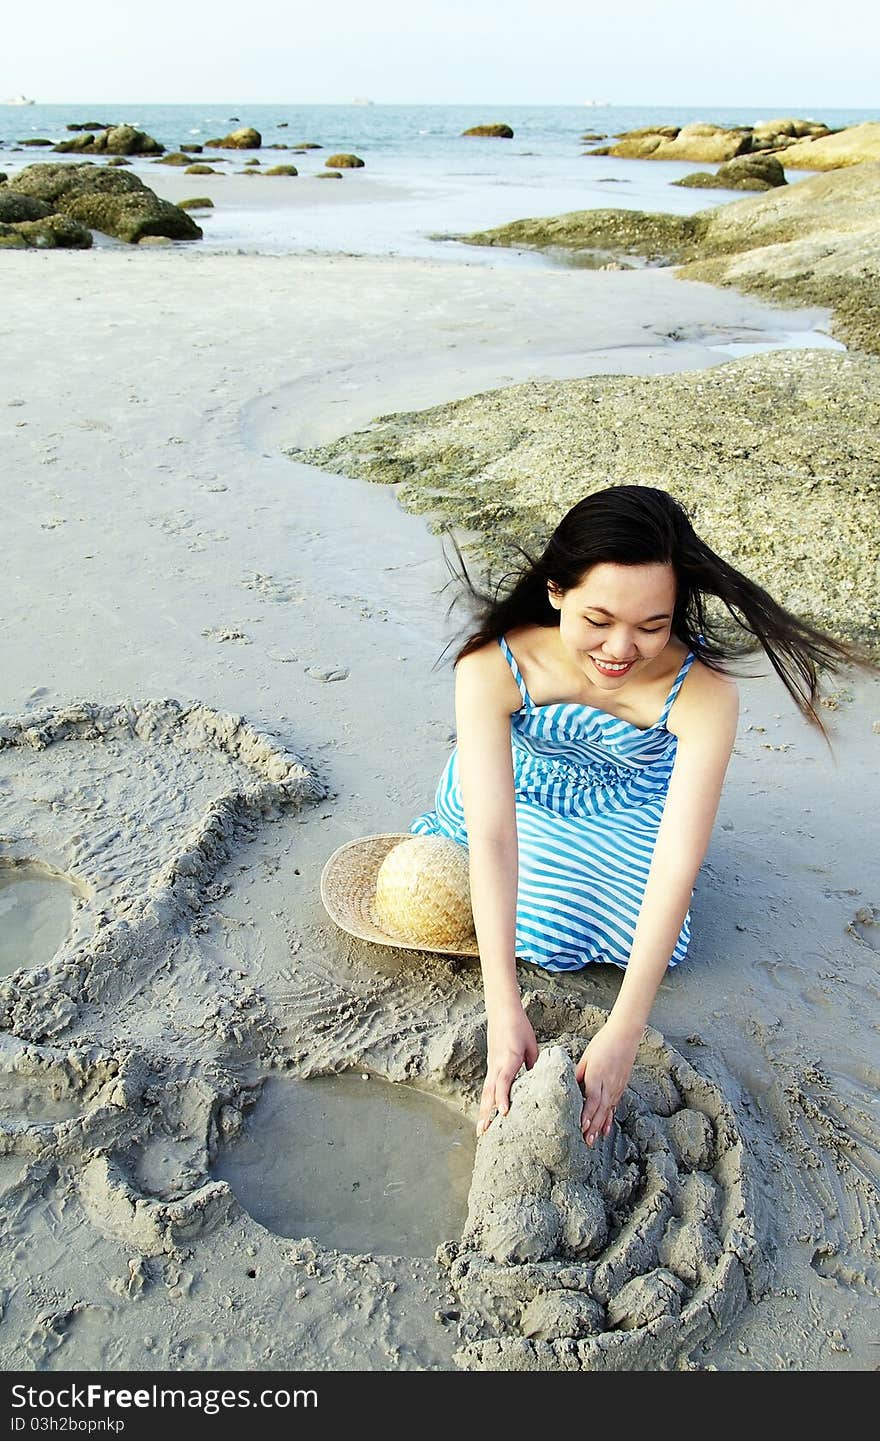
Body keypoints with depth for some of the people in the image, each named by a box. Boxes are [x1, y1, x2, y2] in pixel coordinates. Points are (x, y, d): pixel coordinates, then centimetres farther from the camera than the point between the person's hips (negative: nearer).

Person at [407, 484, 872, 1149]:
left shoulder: (704, 695, -39)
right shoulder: (491, 668, -39)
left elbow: (677, 867, -40)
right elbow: (492, 836, -42)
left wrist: (622, 1033, -44)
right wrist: (505, 1010, -47)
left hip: (626, 807, 1)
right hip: (519, 786, 0)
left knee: (651, 940, -9)